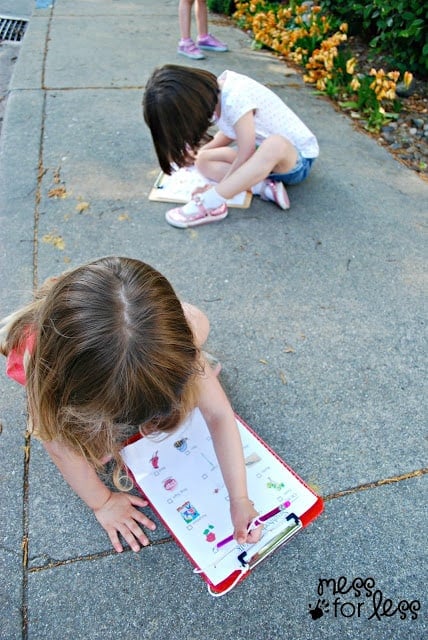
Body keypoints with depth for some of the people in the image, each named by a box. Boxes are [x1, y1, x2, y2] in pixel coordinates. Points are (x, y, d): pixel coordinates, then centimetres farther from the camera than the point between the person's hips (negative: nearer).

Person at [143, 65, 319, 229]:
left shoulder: (235, 99, -29)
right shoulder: (216, 89, -5)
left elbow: (245, 156, -25)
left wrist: (216, 193, -16)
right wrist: (199, 152, 11)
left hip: (297, 158, -8)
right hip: (266, 155, 8)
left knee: (274, 145, -42)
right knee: (203, 161, -4)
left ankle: (209, 204, -37)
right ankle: (264, 187, -14)